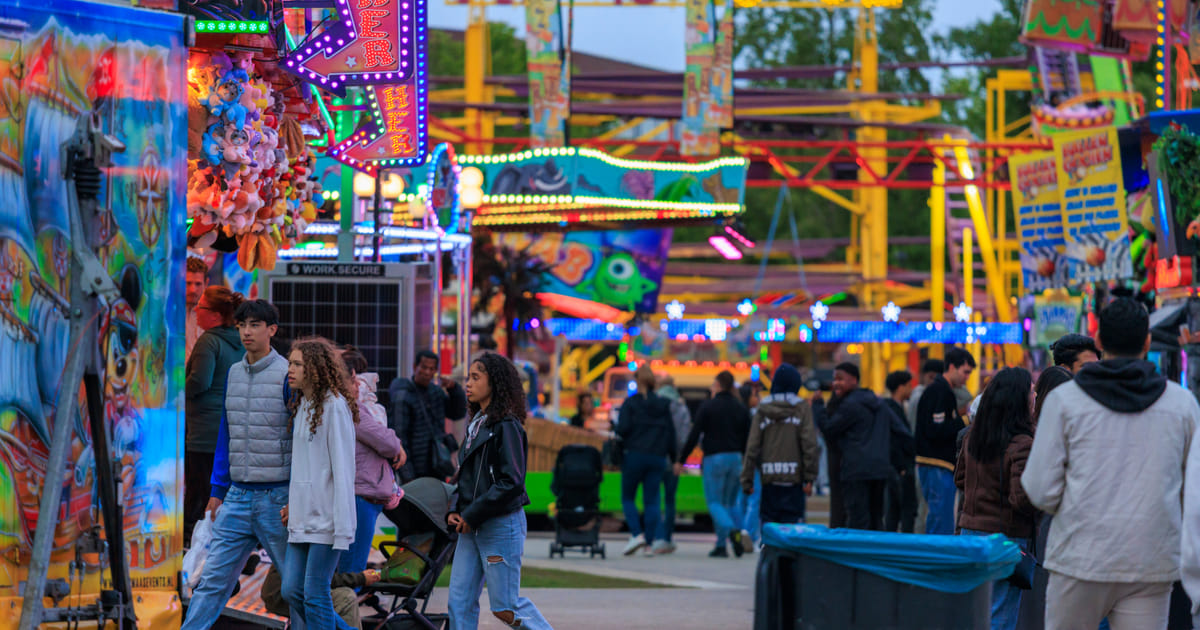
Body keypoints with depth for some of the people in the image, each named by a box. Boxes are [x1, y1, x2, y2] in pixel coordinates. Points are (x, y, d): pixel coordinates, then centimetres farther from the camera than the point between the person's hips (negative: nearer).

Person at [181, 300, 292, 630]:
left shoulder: (288, 376, -9)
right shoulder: (234, 373, 10)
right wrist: (217, 489, 14)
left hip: (277, 499, -5)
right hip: (238, 497, 5)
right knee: (212, 582, 2)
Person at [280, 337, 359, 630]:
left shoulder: (334, 406, -11)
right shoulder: (301, 405, 14)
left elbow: (343, 468, -14)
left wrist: (343, 527, -17)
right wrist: (293, 503, 12)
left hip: (326, 518, -9)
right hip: (302, 518, 9)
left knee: (315, 594, -6)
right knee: (292, 591, 6)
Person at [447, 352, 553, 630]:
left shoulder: (506, 427, -13)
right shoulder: (477, 423, 14)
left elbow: (511, 482, -19)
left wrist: (472, 515, -16)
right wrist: (456, 512, 4)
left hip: (501, 525, -8)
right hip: (472, 526, 8)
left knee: (505, 606, -3)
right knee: (460, 601, 3)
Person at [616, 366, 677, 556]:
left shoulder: (630, 403, -4)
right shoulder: (663, 405, 7)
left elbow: (623, 428, -13)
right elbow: (671, 433, 7)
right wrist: (673, 458, 13)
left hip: (635, 455, -3)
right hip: (658, 457, 3)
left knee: (627, 497, 8)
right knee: (651, 501, 4)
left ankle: (636, 533, -11)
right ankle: (649, 542, -2)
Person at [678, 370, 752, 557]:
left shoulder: (708, 407, -5)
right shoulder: (741, 409, 9)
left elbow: (693, 436, -7)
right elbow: (747, 439, 9)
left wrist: (681, 461, -1)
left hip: (714, 459, -4)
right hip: (735, 458, 4)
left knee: (714, 503, -1)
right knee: (728, 503, 12)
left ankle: (731, 530, -28)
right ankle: (721, 545, 7)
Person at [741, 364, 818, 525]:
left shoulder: (762, 409, 4)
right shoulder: (802, 408, -2)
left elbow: (752, 446, 2)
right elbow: (809, 445, -8)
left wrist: (747, 480, 6)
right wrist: (809, 478, -5)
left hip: (769, 476, 2)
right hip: (794, 476, -2)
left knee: (768, 520, 8)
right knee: (792, 521, -1)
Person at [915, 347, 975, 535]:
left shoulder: (945, 391, 19)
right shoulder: (939, 391, -13)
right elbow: (935, 431, -20)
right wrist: (964, 422, -13)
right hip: (937, 467, -10)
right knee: (942, 526, -10)